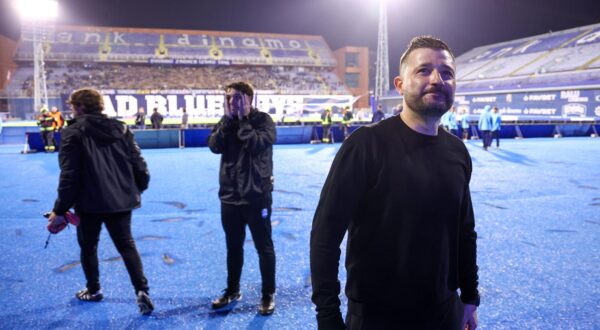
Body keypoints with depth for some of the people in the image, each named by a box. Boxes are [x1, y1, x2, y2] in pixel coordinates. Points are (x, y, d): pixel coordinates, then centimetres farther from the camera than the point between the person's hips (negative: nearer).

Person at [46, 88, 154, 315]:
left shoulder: (74, 132, -9)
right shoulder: (120, 128, 6)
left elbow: (69, 175, -13)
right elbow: (138, 164, 5)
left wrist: (60, 209, -7)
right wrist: (137, 188, 21)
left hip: (90, 202, -4)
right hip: (121, 200, 4)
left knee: (88, 246, 18)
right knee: (126, 245, 11)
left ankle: (93, 290, 34)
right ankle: (142, 290, -1)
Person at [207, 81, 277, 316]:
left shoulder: (263, 120, -7)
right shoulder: (227, 121, 5)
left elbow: (257, 145, -24)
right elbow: (214, 146, -10)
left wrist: (243, 119, -17)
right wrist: (230, 118, -13)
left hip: (256, 195, -4)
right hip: (229, 194, 5)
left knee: (264, 247, 6)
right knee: (233, 246, 17)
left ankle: (268, 295, 20)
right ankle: (232, 291, 33)